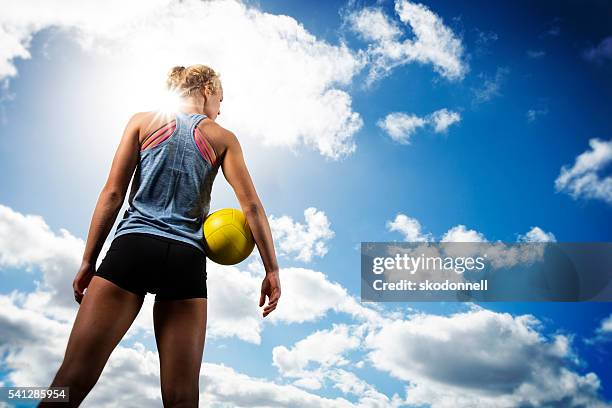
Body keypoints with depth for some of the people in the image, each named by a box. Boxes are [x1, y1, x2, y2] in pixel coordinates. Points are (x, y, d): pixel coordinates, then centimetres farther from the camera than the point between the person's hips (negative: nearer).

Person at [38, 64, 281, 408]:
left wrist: (88, 261, 7)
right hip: (187, 261, 0)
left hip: (133, 247, 0)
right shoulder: (224, 138, 12)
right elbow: (252, 206, 2)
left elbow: (113, 193, 5)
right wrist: (272, 270, 3)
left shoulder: (144, 121, 13)